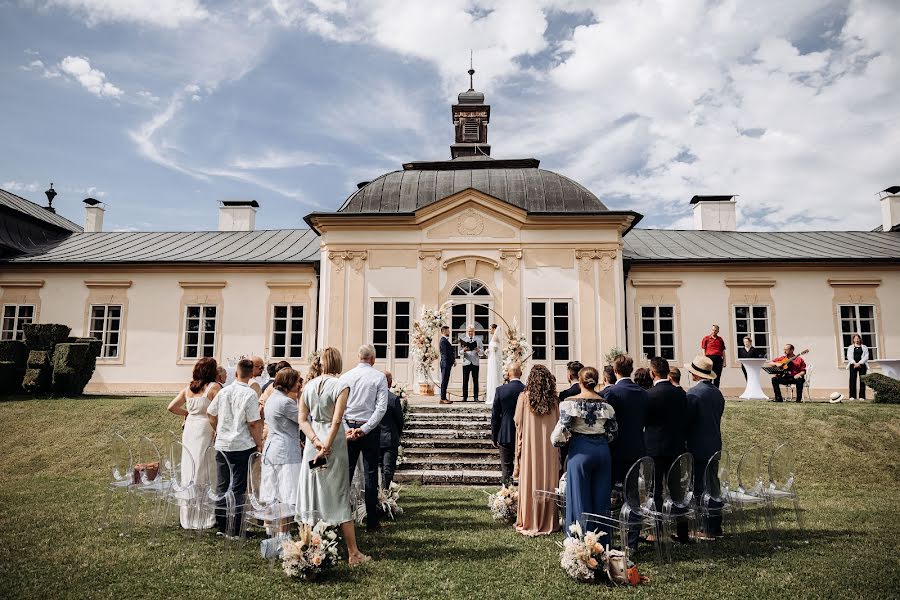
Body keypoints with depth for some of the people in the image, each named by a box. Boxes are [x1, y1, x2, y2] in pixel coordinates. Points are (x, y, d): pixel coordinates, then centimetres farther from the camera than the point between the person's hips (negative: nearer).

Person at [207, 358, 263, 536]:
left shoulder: (224, 391, 3)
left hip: (222, 445, 5)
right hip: (242, 446, -5)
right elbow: (254, 423, -14)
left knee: (221, 486, 14)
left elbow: (210, 413, 12)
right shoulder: (249, 394, -13)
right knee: (238, 488, 4)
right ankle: (233, 529, 7)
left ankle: (221, 526, 22)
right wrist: (259, 443, -2)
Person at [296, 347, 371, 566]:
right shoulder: (341, 385, -10)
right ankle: (353, 553, 7)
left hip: (312, 443, 4)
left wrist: (315, 441, -7)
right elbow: (336, 421, -18)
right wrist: (326, 446, -16)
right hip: (334, 442, -4)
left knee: (311, 495, 13)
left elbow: (302, 419, 1)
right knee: (339, 497, 1)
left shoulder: (309, 385, 5)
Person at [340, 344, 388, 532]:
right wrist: (365, 429, -11)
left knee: (346, 474, 10)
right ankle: (372, 522, 6)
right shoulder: (379, 377, -4)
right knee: (371, 475, 2)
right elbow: (381, 407, -11)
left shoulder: (345, 377, 2)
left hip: (348, 427, 2)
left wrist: (347, 429, -5)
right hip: (370, 429, -2)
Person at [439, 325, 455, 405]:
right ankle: (443, 399, -5)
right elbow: (445, 354, -18)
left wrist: (453, 360, 11)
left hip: (447, 363, 10)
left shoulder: (445, 340, 18)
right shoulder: (443, 341, -14)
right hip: (446, 363, -10)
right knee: (444, 381, -7)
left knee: (445, 381, 11)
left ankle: (444, 398, 16)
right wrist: (453, 360, -13)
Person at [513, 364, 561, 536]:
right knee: (548, 482, 10)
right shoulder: (554, 400, 0)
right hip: (549, 448, 2)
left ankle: (529, 523, 13)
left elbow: (518, 423, -1)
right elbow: (559, 425, 3)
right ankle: (548, 522, 18)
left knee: (530, 483, 6)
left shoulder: (524, 397, -7)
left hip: (530, 446, -2)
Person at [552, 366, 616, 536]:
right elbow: (613, 433, 5)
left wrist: (557, 440, 8)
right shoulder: (605, 404, 1)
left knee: (580, 497, 7)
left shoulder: (570, 402, -10)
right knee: (601, 498, 12)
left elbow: (562, 431, -13)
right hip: (602, 451, 4)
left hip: (580, 452, -4)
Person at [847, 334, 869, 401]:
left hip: (862, 365, 0)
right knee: (852, 380, -5)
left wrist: (859, 363, -11)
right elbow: (849, 356, 4)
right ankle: (852, 396, -4)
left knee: (862, 380, -3)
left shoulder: (864, 347, 13)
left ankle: (862, 396, -1)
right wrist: (854, 363, -12)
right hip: (853, 365, 0)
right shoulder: (850, 347, 14)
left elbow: (866, 356, 2)